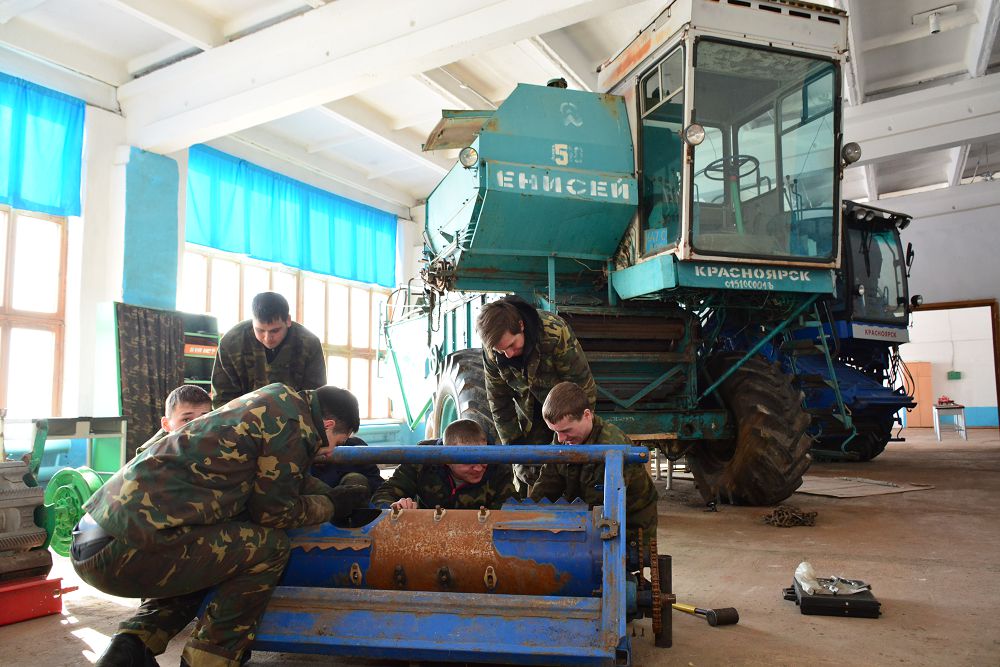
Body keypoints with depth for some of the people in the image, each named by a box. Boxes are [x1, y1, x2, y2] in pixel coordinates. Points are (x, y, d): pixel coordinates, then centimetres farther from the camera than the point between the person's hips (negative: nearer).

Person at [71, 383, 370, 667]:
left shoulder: (273, 401, 19)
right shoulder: (292, 422, -9)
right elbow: (272, 510, 1)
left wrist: (332, 493, 38)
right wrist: (330, 506, 15)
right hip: (127, 549, -10)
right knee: (270, 546, -3)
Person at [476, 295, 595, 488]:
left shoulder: (555, 333, -34)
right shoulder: (491, 354, -19)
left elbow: (584, 391, -24)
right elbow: (499, 404, -6)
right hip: (530, 413, 3)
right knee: (528, 474, -1)